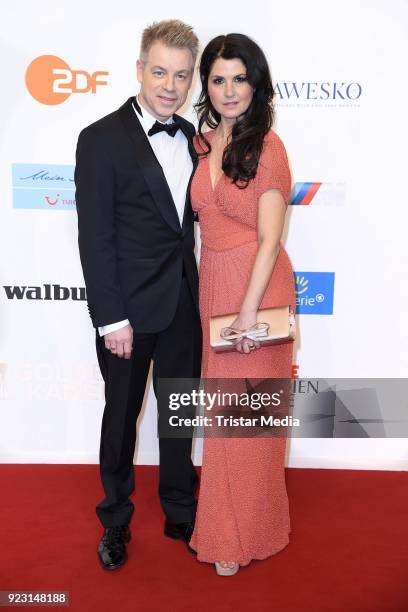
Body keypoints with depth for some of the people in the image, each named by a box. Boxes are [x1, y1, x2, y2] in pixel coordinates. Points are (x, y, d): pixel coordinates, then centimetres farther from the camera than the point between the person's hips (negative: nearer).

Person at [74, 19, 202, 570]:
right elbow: (94, 237, -14)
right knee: (122, 415, 13)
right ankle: (115, 519, 35)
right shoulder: (101, 139, -11)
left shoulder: (190, 136, 6)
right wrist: (112, 318, -16)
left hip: (184, 304, 5)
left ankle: (180, 513, 38)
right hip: (131, 309, -5)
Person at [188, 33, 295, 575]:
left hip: (257, 284, -6)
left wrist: (249, 311, -18)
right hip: (214, 282, 6)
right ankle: (227, 516, 37)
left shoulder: (267, 147, -11)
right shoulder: (203, 142, 7)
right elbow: (207, 217, 11)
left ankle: (244, 534, 27)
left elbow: (269, 239, -15)